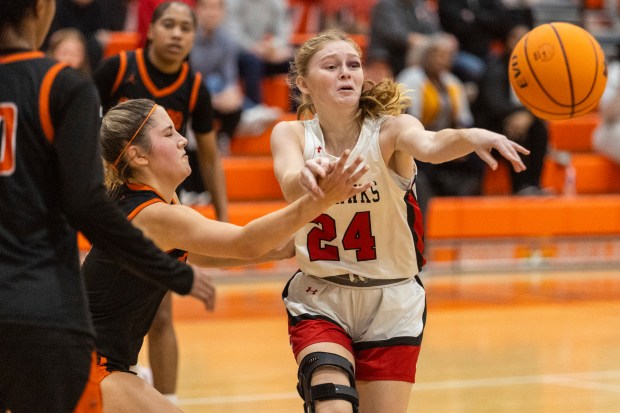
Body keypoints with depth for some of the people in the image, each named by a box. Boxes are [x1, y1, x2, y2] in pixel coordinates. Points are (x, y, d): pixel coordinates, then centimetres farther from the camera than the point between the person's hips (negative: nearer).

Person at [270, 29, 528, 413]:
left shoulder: (389, 129, -13)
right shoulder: (291, 134, -7)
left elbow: (429, 145, -36)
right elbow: (291, 186, -30)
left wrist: (470, 136, -59)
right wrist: (307, 176, -54)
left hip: (391, 304, 0)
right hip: (319, 299, 0)